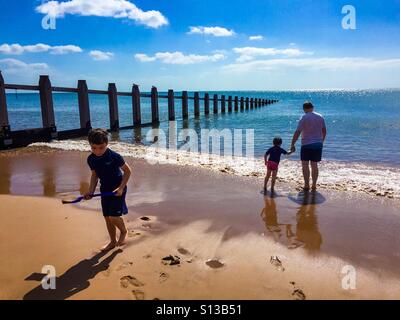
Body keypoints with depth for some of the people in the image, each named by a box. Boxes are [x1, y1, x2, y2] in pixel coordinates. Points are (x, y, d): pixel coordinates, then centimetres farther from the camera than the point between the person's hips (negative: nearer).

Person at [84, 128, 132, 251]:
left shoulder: (114, 156, -22)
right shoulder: (91, 159, -5)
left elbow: (128, 171, -12)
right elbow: (94, 175, 10)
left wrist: (121, 188, -18)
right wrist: (90, 190, -3)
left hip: (118, 189, -6)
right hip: (105, 189, 6)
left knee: (113, 216, -13)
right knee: (107, 218, 11)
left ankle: (123, 231, 20)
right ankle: (113, 242, 30)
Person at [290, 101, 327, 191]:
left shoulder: (304, 118, -9)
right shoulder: (320, 117, 7)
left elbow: (297, 132, -14)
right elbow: (324, 131, 14)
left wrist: (292, 145, -10)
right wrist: (321, 141, 27)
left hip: (307, 144, -5)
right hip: (318, 144, 5)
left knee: (305, 165, 1)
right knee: (314, 165, 11)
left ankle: (306, 185, -1)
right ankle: (314, 185, 15)